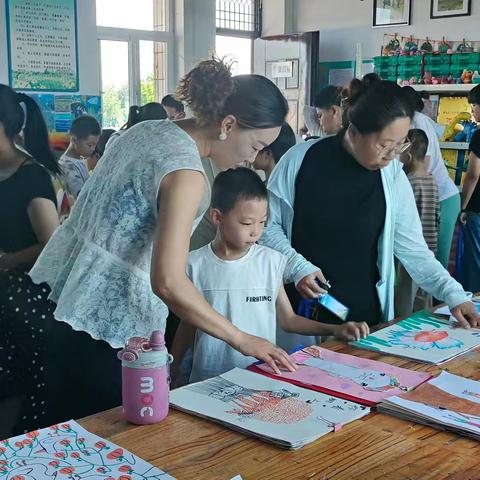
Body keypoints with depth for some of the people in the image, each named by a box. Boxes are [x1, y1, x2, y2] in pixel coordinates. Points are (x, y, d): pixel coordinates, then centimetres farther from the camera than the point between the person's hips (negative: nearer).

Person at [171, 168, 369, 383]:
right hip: (208, 381, -1)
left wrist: (334, 330, 0)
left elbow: (288, 319, 10)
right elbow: (188, 325, 9)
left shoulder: (271, 261, 1)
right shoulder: (195, 265, -2)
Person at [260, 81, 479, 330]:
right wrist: (297, 267, -14)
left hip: (365, 310, 2)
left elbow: (413, 248, 1)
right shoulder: (301, 160, -9)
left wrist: (455, 295, -7)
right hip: (302, 307, -1)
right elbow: (268, 225, -1)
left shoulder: (392, 174, -4)